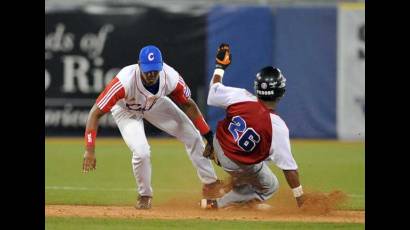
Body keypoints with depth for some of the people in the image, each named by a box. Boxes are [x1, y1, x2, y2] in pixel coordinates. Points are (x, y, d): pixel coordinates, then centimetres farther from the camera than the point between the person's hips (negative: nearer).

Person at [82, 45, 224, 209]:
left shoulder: (171, 78, -32)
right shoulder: (125, 82, -44)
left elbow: (187, 104, -11)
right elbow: (96, 113, -39)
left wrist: (208, 135, -13)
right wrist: (89, 151, -46)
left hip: (155, 103, 4)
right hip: (125, 109, -4)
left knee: (193, 136, 3)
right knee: (141, 152, -23)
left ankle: (210, 184, 24)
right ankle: (144, 196, 6)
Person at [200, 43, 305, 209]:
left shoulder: (240, 97, -23)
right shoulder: (278, 127, -29)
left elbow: (214, 90, -4)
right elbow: (289, 166, -24)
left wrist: (220, 66, 13)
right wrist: (300, 199, -16)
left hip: (220, 146, 5)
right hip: (244, 167, -5)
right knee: (270, 186, 22)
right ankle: (216, 204, 17)